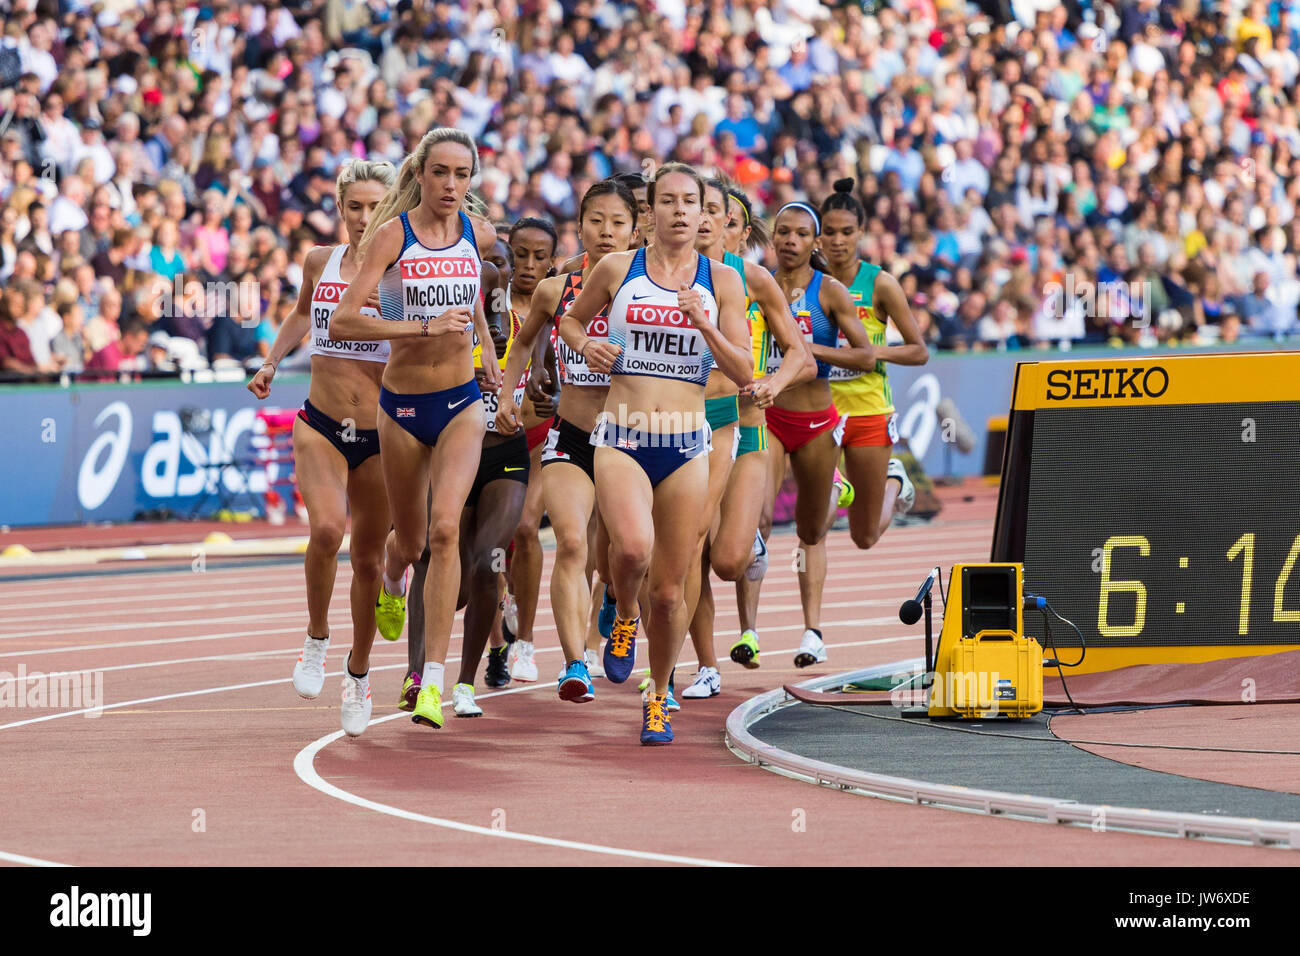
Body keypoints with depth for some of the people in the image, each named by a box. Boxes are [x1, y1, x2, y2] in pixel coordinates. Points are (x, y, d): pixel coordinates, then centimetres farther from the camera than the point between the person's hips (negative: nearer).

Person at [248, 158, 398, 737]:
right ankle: (317, 639, -2)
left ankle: (358, 671, 30)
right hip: (320, 426, 1)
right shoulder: (320, 263, 3)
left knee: (368, 559, 8)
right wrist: (271, 362, 13)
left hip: (380, 435, -1)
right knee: (326, 527, -25)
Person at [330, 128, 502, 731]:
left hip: (461, 403, 1)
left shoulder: (474, 234, 3)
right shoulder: (391, 235, -11)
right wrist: (426, 327, -26)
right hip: (401, 405, -1)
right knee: (410, 540, 15)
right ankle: (391, 584, 55)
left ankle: (433, 681, -19)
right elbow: (343, 321, -20)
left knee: (445, 528, -19)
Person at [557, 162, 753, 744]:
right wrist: (585, 345, -2)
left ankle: (658, 697, 26)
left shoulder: (721, 281, 3)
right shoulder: (616, 270, 3)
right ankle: (624, 615, 4)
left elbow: (744, 374, -1)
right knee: (633, 547, -30)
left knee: (670, 591, 4)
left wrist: (704, 325, -16)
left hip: (686, 447, 1)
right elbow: (571, 319, 20)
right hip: (621, 441, -1)